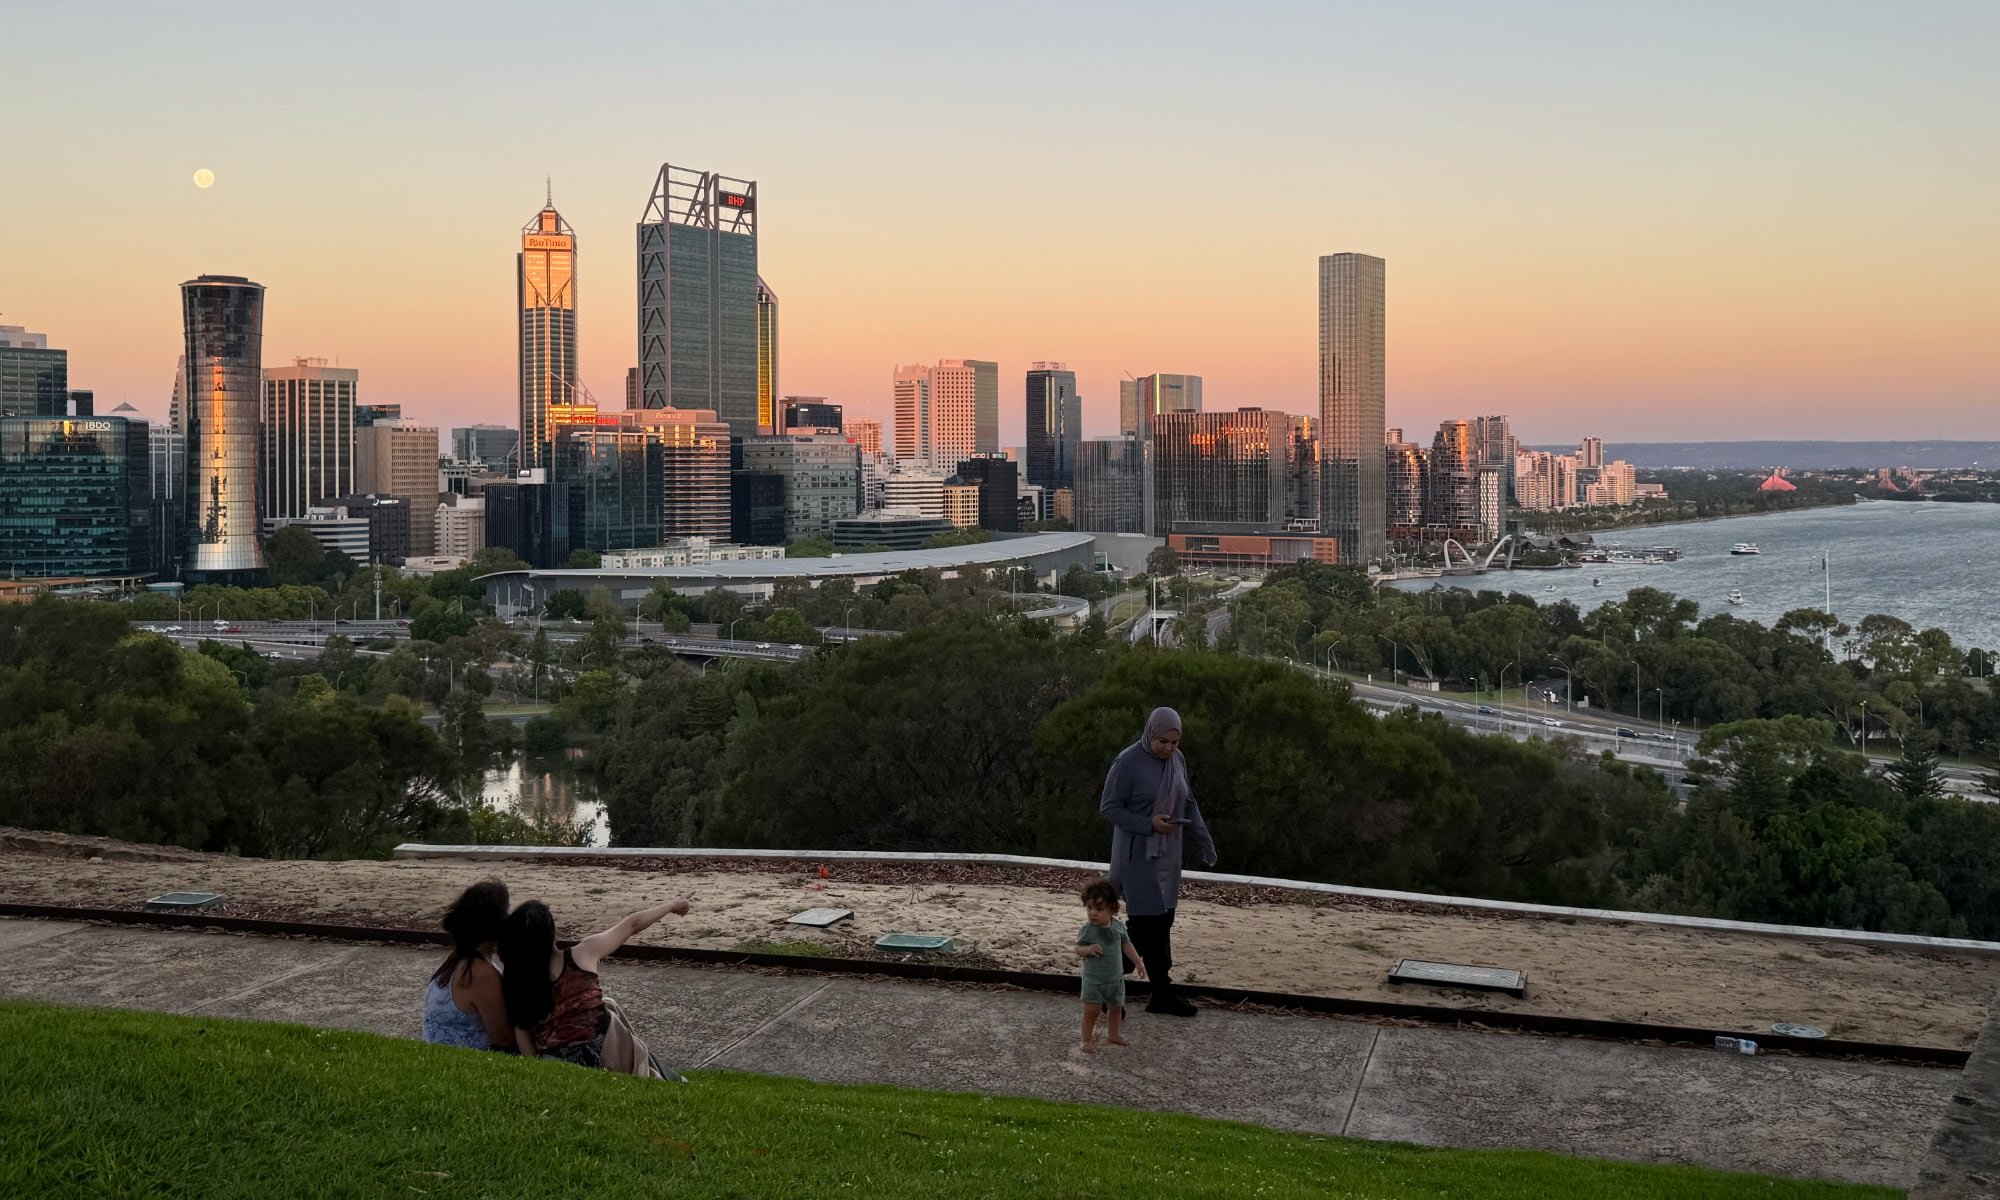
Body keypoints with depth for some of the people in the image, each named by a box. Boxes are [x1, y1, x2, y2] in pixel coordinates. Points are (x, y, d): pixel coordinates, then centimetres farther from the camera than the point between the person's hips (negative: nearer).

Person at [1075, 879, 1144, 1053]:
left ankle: (1113, 1034, 40)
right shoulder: (1087, 930, -17)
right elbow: (1078, 949, -11)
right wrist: (1088, 949, -33)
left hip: (1116, 978, 5)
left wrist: (1138, 962, 14)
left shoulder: (1118, 926, -5)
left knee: (1116, 1007, 19)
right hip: (1093, 979, -5)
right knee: (1091, 1010, -6)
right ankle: (1087, 1040, 10)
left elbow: (1126, 944, 10)